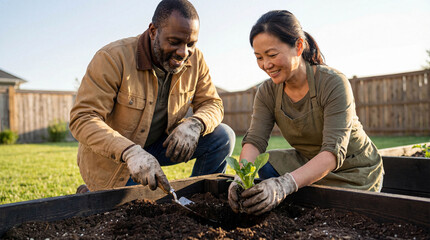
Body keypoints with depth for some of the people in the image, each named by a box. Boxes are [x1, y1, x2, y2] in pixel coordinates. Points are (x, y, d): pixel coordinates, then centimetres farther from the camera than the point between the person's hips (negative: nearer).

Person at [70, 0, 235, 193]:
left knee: (223, 136, -12)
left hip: (159, 146, 4)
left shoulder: (195, 60, -9)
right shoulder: (113, 58, -23)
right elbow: (82, 119, -27)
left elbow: (212, 104, -4)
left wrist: (194, 124, -30)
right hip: (111, 155, -3)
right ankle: (91, 194, 14)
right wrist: (130, 152, -44)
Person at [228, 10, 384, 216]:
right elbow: (254, 141, -18)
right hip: (308, 163, 4)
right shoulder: (267, 92, -10)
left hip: (353, 171, -4)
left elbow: (334, 152, -34)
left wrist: (284, 185, -50)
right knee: (263, 162, -20)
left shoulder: (333, 83, -26)